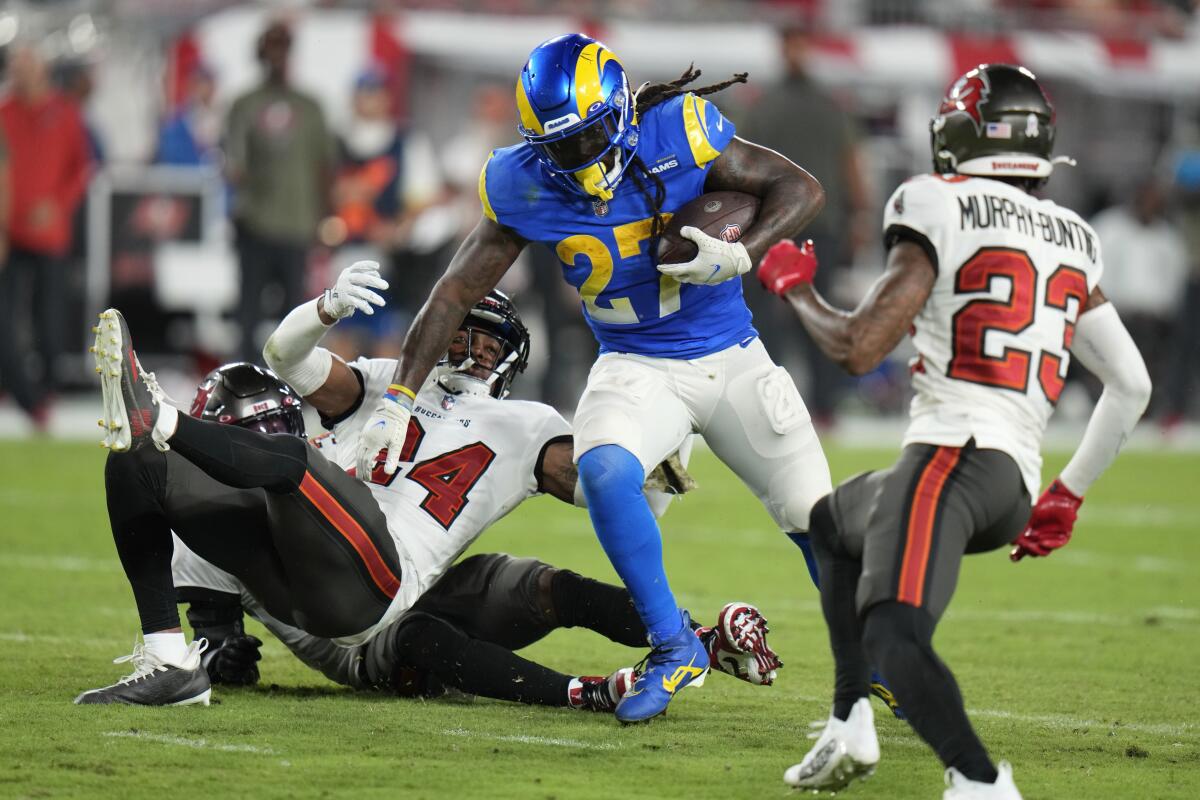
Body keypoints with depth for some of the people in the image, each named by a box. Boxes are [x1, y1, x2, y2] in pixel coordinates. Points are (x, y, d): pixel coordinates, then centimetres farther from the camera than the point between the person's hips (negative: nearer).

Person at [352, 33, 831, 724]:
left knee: (815, 515, 1)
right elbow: (458, 290, -6)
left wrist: (739, 256, -28)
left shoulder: (679, 134, -20)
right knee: (605, 472, -29)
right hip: (637, 368, 1)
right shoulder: (525, 188, -13)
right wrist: (398, 401, -10)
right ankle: (674, 649, -14)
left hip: (731, 355, -1)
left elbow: (801, 189, -11)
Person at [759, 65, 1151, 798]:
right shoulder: (1071, 240, 18)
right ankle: (851, 728, 26)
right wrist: (1069, 495, 30)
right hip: (1018, 483, 8)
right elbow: (1132, 385, 20)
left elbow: (858, 349, -8)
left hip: (952, 455, -8)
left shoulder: (938, 209, -3)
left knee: (892, 636, -25)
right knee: (834, 525, 32)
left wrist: (795, 287, 11)